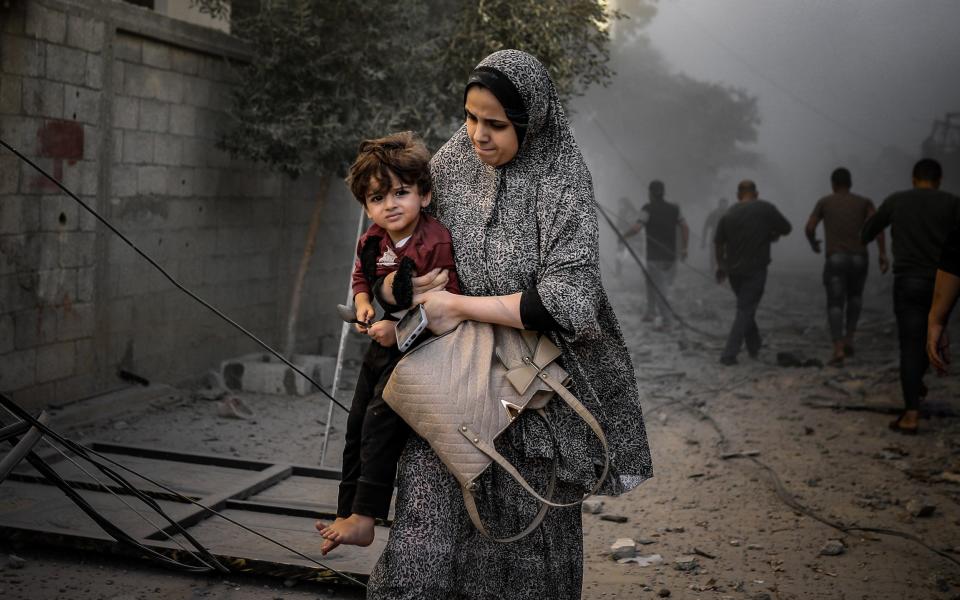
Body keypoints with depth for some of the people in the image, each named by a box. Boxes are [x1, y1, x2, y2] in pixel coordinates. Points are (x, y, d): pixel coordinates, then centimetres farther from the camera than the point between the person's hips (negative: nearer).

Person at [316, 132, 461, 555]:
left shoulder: (437, 244, -23)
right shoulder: (372, 241, 1)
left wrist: (401, 327, -27)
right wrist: (363, 303, -1)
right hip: (383, 345, 9)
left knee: (380, 422, -15)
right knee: (357, 426, 13)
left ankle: (364, 520, -5)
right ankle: (347, 513, 26)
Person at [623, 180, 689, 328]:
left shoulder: (648, 209, -9)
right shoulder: (674, 208, 6)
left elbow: (636, 228, -19)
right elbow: (685, 228, 3)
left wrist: (624, 235, -1)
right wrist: (684, 249, 8)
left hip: (654, 256, -4)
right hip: (670, 255, 4)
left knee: (659, 287, 3)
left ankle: (666, 318, -4)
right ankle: (651, 311, 20)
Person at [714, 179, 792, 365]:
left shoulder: (728, 214, 3)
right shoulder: (766, 209, -7)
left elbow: (718, 243, 7)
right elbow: (786, 229, 2)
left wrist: (720, 265, 20)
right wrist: (771, 236, 21)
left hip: (733, 269, 4)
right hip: (755, 269, -4)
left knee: (746, 308, 22)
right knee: (745, 311, -1)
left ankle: (754, 346, 32)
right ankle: (729, 354, -8)